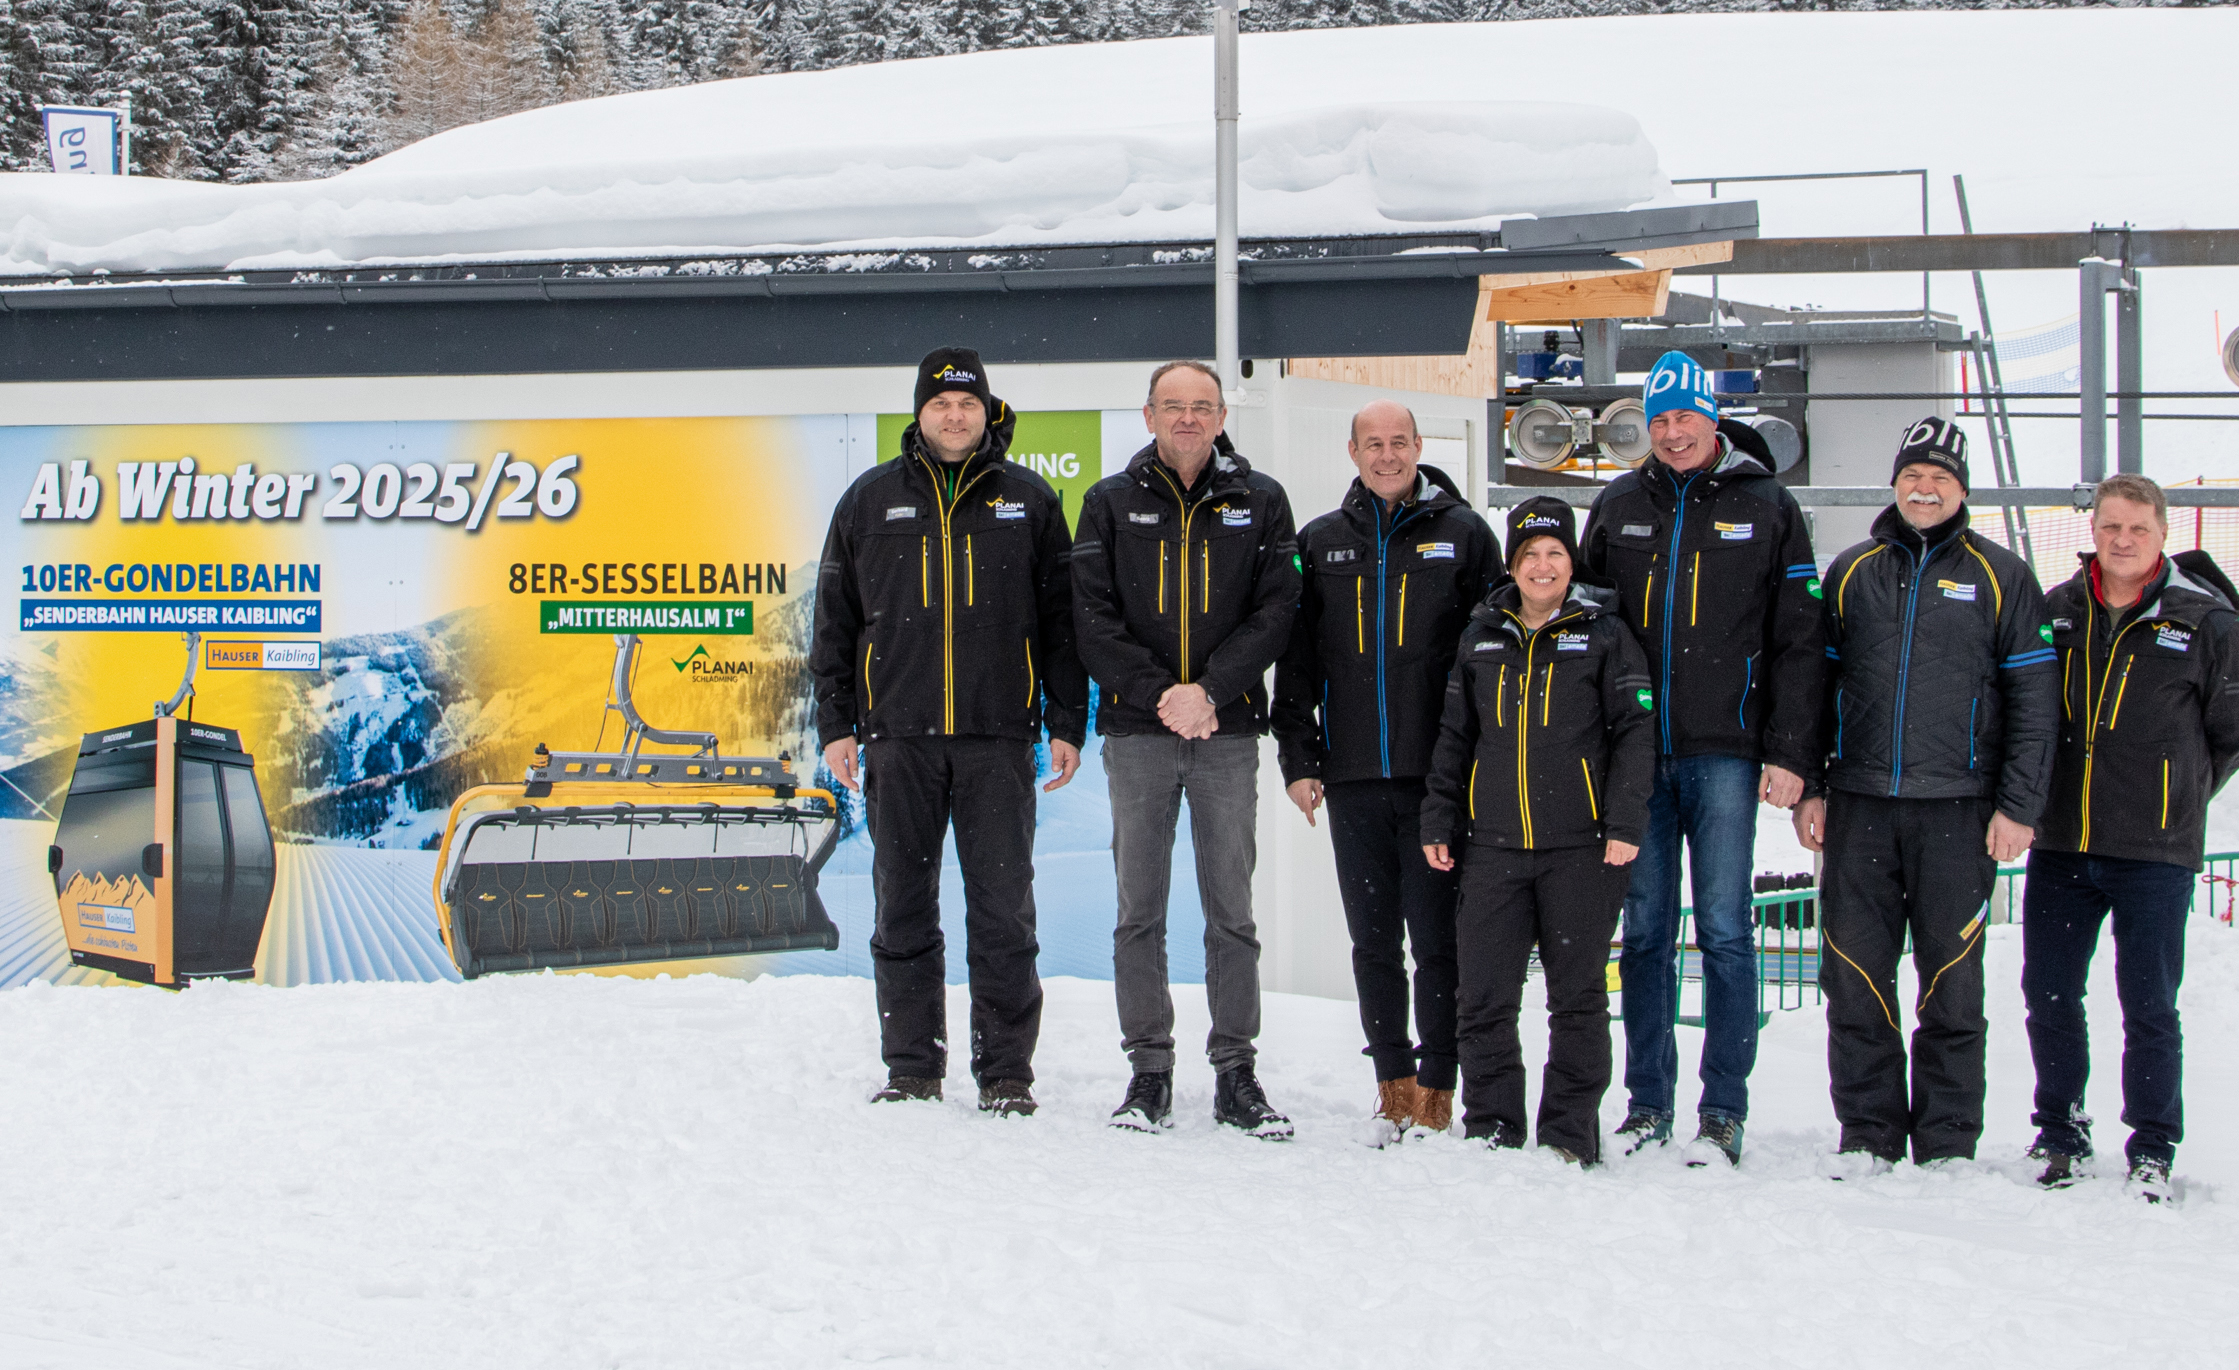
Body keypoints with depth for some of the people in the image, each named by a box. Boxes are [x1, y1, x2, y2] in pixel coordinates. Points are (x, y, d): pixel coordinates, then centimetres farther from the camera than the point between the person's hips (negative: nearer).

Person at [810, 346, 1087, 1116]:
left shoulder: (1030, 501, 8)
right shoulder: (870, 502, 9)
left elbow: (1061, 620, 8)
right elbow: (835, 621, 11)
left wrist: (1067, 725, 2)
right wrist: (835, 724, 4)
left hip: (998, 738, -1)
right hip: (898, 738, 1)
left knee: (1003, 910, 0)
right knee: (903, 908, 5)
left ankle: (1007, 1071, 7)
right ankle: (911, 1067, 13)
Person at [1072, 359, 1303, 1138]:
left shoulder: (1259, 503, 7)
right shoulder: (1111, 504, 7)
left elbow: (1275, 611, -1)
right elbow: (1092, 616, 0)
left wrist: (1209, 690, -13)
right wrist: (1157, 694, -11)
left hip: (1227, 731, 0)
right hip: (1137, 731, 0)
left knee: (1231, 910, 3)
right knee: (1140, 910, 3)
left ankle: (1235, 1073, 8)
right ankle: (1149, 1068, 10)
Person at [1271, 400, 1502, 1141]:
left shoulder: (1463, 533, 4)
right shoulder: (1321, 543, 12)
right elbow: (1295, 658, 13)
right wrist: (1298, 758, 5)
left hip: (1439, 774, -3)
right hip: (1353, 775, 3)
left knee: (1437, 939, -2)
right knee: (1373, 941, 7)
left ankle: (1436, 1088, 4)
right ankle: (1393, 1083, 15)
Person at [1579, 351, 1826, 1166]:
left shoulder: (1766, 509, 3)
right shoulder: (1617, 509, 11)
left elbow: (1799, 640, 1)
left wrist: (1789, 754, -7)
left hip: (1725, 753, -3)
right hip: (1638, 753, 3)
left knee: (1725, 930, -3)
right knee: (1645, 930, 5)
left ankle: (1724, 1113, 2)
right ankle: (1647, 1101, 13)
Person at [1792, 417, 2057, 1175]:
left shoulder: (2001, 577, 5)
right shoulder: (1851, 571, 12)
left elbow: (2033, 697, 2)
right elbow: (1814, 683, 14)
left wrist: (2019, 805, -5)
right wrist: (1808, 787, 6)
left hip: (1958, 808, -2)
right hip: (1860, 805, 2)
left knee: (1952, 977, 1)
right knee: (1854, 972, 1)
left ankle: (1948, 1141, 9)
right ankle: (1868, 1132, 11)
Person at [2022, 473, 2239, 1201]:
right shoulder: (2056, 609, 6)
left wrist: (2180, 797, 5)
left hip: (2155, 853, -3)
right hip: (2059, 843, 3)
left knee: (2148, 1005, 1)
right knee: (2048, 996, 7)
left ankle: (2153, 1148, 13)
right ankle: (2060, 1134, 22)